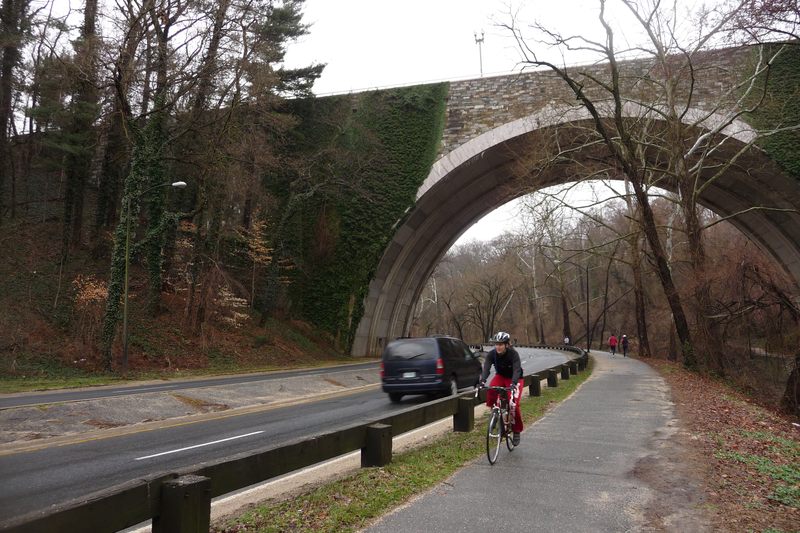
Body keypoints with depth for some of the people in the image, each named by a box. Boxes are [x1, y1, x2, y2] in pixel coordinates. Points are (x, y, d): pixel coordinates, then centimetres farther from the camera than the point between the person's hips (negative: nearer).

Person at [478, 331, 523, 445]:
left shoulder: (513, 354, -28)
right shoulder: (492, 354, -20)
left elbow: (516, 370, -40)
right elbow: (486, 368, -32)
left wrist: (513, 383, -58)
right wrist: (482, 381, -51)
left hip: (514, 379, -3)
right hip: (500, 376, 3)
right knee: (490, 391, -30)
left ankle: (517, 431, 5)